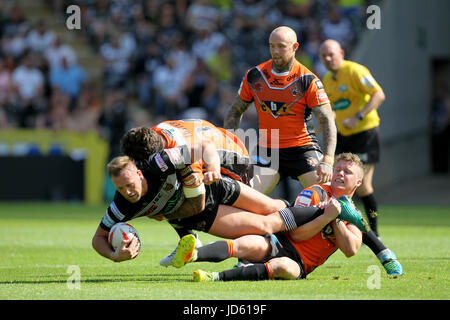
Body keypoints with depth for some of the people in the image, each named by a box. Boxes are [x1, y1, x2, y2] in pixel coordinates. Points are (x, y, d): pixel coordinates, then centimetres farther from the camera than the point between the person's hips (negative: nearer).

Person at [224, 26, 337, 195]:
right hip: (267, 149, 3)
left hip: (302, 148, -3)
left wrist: (327, 162, -24)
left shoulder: (308, 81, -9)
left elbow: (327, 121, -12)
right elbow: (235, 112, 14)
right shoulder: (254, 76, 2)